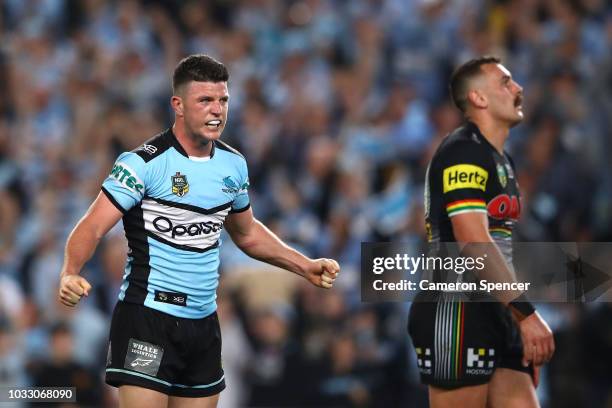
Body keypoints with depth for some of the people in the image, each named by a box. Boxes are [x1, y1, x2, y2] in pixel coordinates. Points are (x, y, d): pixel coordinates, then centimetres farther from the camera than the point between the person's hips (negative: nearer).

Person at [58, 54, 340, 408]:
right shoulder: (144, 163, -12)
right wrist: (70, 274, -36)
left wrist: (306, 267, 20)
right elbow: (93, 227, -17)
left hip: (203, 324, 6)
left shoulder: (234, 165, 9)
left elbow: (246, 233, 26)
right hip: (147, 317, -6)